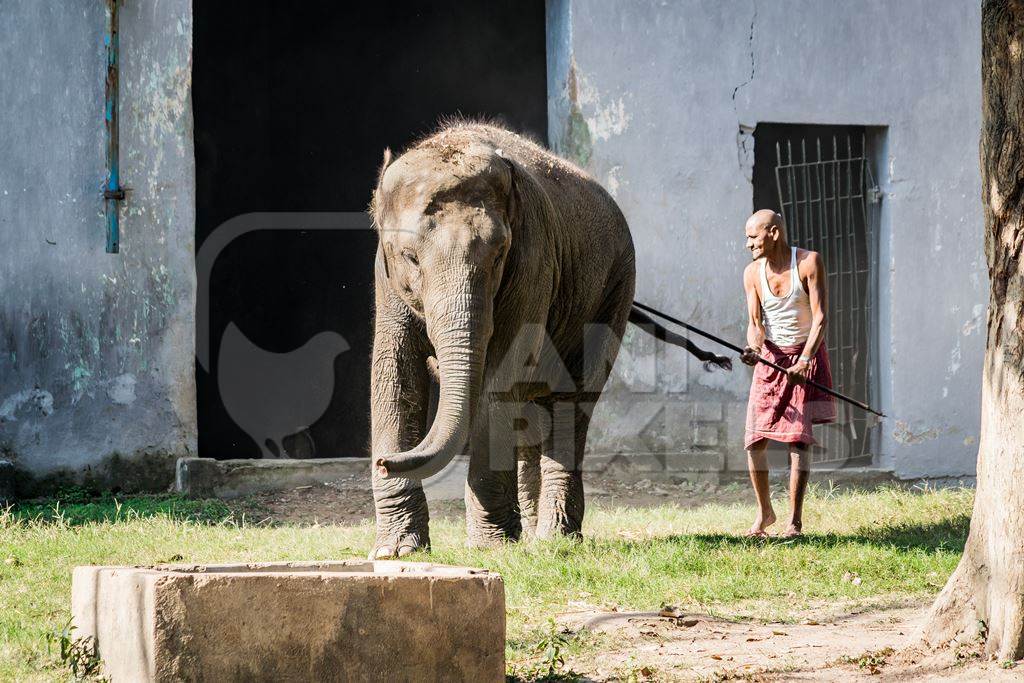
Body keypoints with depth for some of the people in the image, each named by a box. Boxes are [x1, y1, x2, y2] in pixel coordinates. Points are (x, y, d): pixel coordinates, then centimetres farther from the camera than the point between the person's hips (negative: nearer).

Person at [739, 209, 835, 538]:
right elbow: (755, 321, -6)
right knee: (754, 440, -3)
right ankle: (764, 511, 15)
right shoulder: (752, 273, -5)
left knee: (799, 439, -10)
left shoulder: (809, 263, -16)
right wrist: (753, 348, -29)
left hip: (807, 354, -3)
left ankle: (795, 520, -6)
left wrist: (804, 361, -31)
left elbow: (820, 317, -19)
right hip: (770, 357, 3)